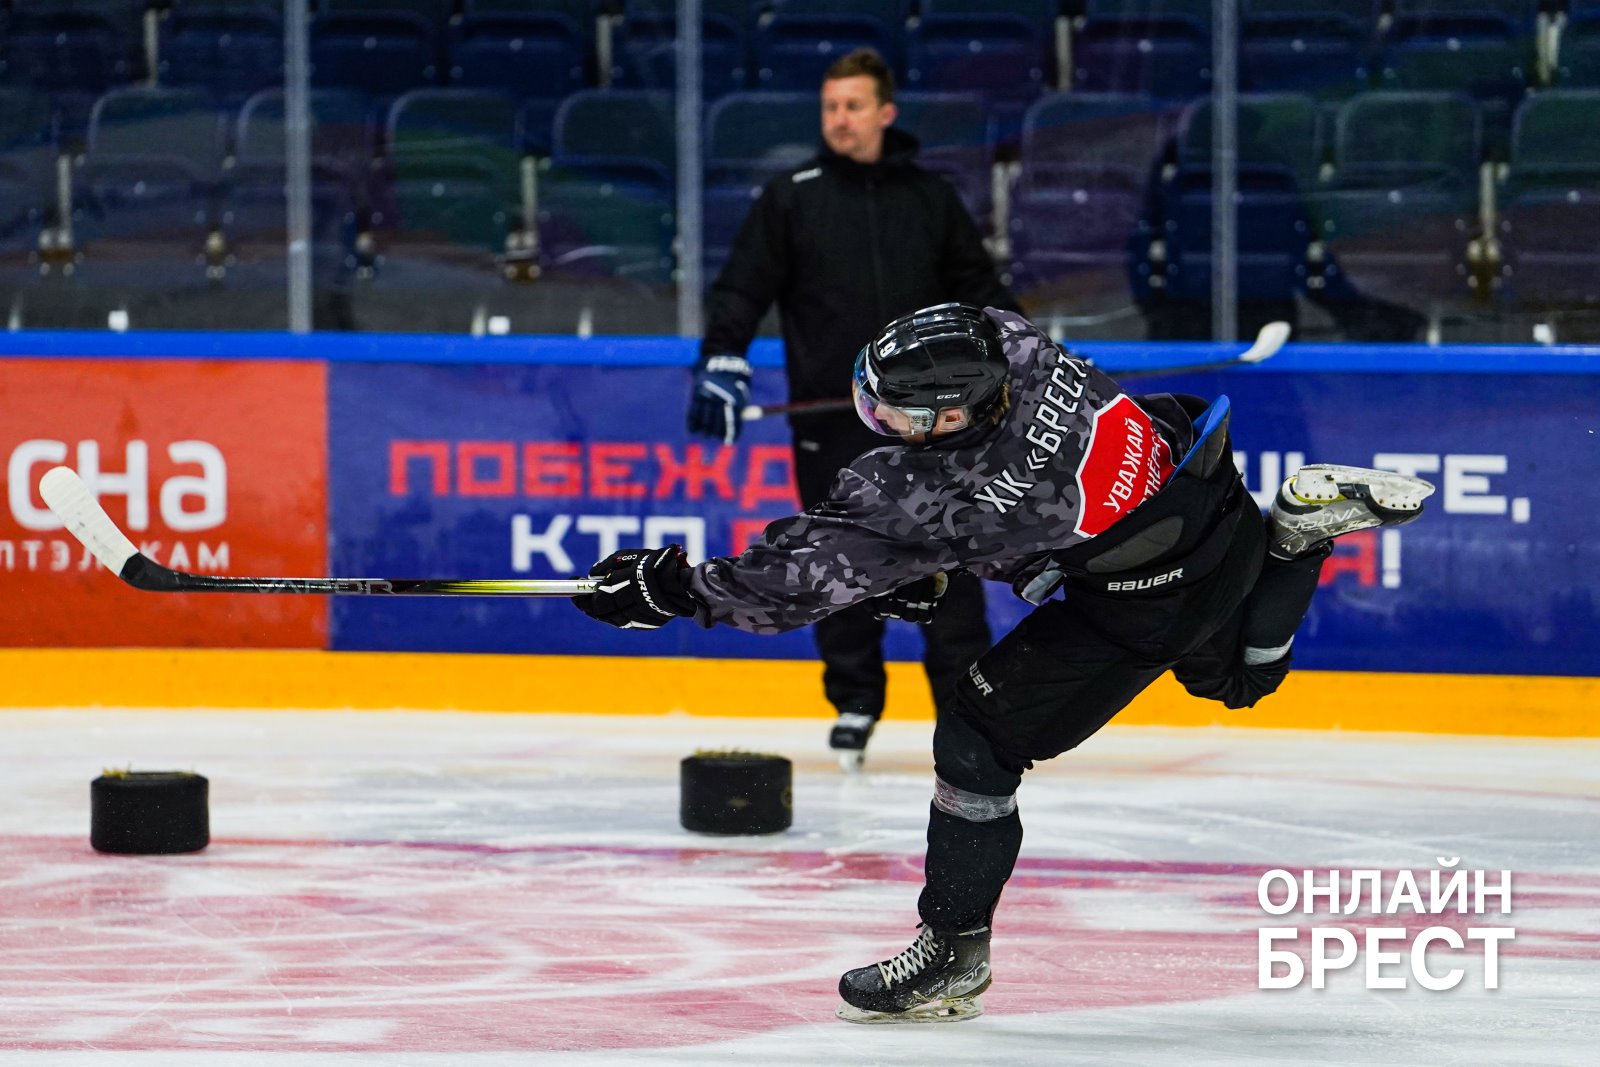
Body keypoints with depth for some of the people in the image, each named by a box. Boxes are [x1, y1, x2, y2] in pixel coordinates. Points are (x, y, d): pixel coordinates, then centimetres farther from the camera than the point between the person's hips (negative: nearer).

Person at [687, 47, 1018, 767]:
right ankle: (854, 704, 16)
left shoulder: (931, 199, 10)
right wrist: (723, 363, -11)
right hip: (829, 421, -1)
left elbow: (977, 288, 16)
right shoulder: (791, 199, 3)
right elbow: (742, 288, 1)